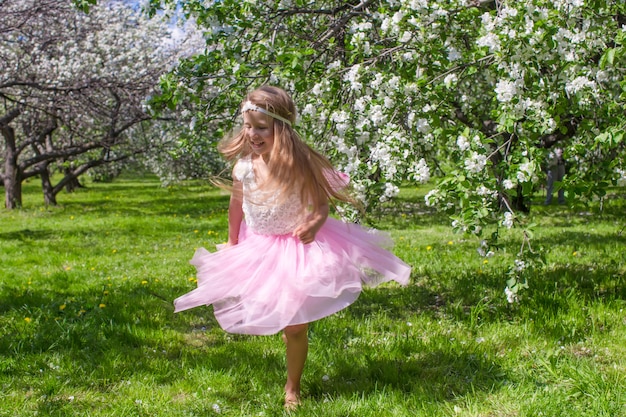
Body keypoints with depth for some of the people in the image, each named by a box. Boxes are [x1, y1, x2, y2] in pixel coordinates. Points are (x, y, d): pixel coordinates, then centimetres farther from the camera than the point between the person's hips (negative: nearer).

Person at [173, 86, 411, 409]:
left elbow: (321, 204, -15)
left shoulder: (300, 165, -24)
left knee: (295, 325, 5)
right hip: (258, 251, 3)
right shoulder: (243, 169, -15)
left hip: (297, 247, -3)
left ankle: (292, 388, 25)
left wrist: (314, 222, -36)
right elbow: (236, 208, 2)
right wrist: (231, 244, 12)